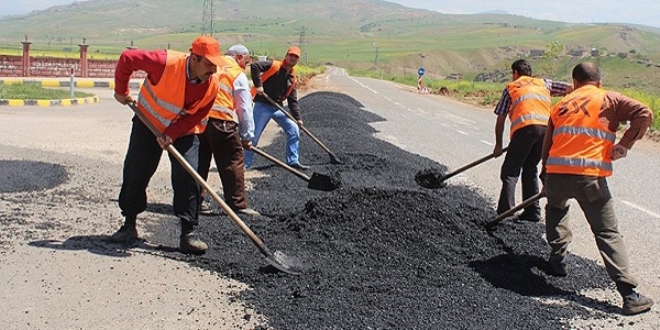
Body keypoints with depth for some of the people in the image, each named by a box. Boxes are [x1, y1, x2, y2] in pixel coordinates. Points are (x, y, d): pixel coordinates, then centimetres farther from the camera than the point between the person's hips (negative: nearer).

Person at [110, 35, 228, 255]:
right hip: (149, 123, -1)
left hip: (184, 132, 1)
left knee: (188, 178, -12)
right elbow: (127, 58, -20)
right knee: (135, 174, 5)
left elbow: (197, 115, -13)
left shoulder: (212, 85, -21)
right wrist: (121, 91, -9)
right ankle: (129, 226, 22)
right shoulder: (166, 63, -31)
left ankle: (189, 234, -7)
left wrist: (172, 134, -24)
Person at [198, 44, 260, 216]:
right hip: (221, 121, -5)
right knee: (233, 163, 2)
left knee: (201, 161, 16)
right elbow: (245, 109, 4)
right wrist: (247, 136, 9)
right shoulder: (239, 76, 6)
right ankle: (238, 204, 3)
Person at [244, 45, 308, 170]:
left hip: (278, 108, 6)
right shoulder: (274, 66, -9)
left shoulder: (292, 79, 9)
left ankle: (293, 161, 9)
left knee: (294, 129, 1)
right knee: (254, 135, -2)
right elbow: (254, 66, -21)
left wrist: (298, 118, 1)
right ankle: (244, 163, 9)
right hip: (263, 105, -6)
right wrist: (258, 85, -24)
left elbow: (293, 101, 10)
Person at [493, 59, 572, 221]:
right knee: (530, 168, 18)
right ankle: (532, 211, 15)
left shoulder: (510, 87, 24)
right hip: (547, 127, 3)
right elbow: (571, 88, 19)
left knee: (510, 171, 2)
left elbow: (500, 120, 22)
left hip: (524, 127, -3)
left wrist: (498, 145, 28)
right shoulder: (543, 83, 30)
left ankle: (505, 211, -10)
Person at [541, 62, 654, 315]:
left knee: (555, 209, 35)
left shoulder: (561, 105, 21)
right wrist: (624, 145, -2)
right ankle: (629, 294, -8)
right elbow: (644, 113, -5)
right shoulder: (609, 99, 10)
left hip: (556, 173, 3)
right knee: (608, 234, -1)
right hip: (590, 176, -3)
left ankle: (558, 259, 32)